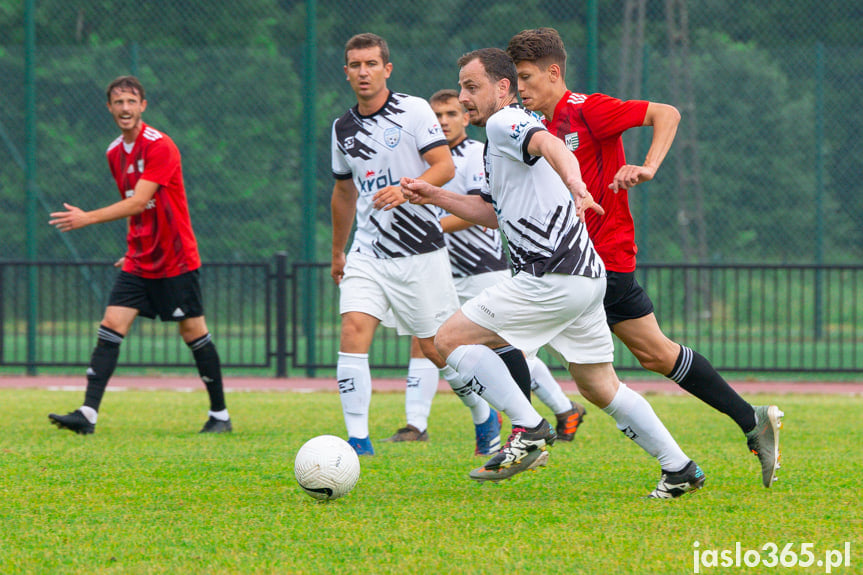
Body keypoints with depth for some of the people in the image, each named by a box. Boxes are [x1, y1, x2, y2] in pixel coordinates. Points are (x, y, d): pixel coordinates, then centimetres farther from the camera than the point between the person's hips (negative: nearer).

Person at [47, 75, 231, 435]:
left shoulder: (160, 147, -16)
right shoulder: (115, 153, 8)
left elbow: (138, 202, -25)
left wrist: (87, 218, -28)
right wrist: (134, 247, 14)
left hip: (176, 261, -6)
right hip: (138, 263, 6)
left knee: (193, 332, 1)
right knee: (111, 326, -7)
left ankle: (220, 415, 14)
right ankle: (88, 414, -14)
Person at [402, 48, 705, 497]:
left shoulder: (504, 123, -8)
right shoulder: (499, 140, 23)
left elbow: (549, 144, -31)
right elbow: (494, 214, 34)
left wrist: (573, 185, -50)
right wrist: (437, 197, 26)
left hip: (553, 278, -10)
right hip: (585, 276, 10)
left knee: (451, 339, -7)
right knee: (600, 389, 17)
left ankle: (528, 430, -12)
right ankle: (680, 470, 18)